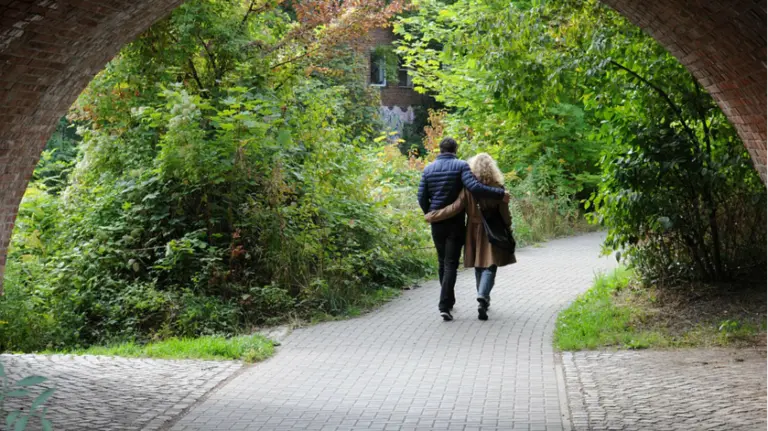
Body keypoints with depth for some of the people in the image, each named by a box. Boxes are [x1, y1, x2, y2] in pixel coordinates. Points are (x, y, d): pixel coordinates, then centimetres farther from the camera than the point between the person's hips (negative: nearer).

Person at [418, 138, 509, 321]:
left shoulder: (429, 169, 6)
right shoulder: (461, 166, -7)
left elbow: (422, 198, 5)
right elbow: (474, 187, -22)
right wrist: (500, 194, -17)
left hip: (437, 223, 4)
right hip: (456, 222, -4)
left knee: (442, 262, 18)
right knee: (451, 264, -4)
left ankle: (449, 300, 29)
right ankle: (444, 305, -16)